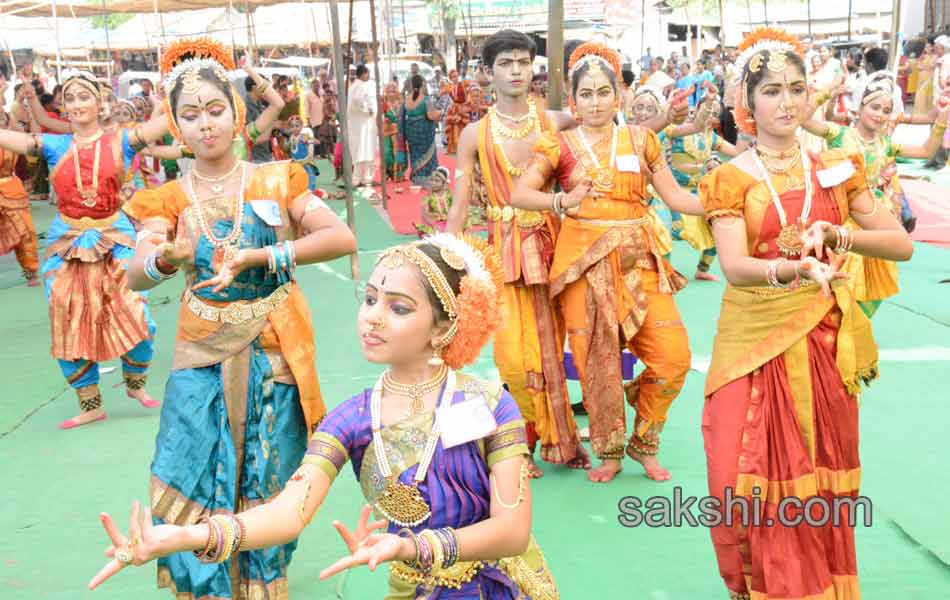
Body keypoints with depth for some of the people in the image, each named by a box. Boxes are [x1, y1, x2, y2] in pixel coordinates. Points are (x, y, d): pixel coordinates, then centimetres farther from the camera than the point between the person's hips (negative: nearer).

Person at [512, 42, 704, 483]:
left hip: (638, 259, 2)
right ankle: (609, 452, 23)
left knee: (673, 356, -6)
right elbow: (519, 195, -7)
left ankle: (643, 442, 16)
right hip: (584, 259, -2)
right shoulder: (560, 145, 2)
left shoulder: (640, 140, 9)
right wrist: (564, 201, -24)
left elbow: (674, 196, 6)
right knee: (598, 360, 3)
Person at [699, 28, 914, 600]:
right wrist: (794, 267, -40)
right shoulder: (732, 179, -5)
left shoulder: (836, 168, 5)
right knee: (750, 482, -4)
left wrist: (832, 235, -17)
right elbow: (734, 267, -20)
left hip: (824, 342, 3)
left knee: (819, 479, 10)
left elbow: (902, 245, 0)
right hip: (755, 340, -2)